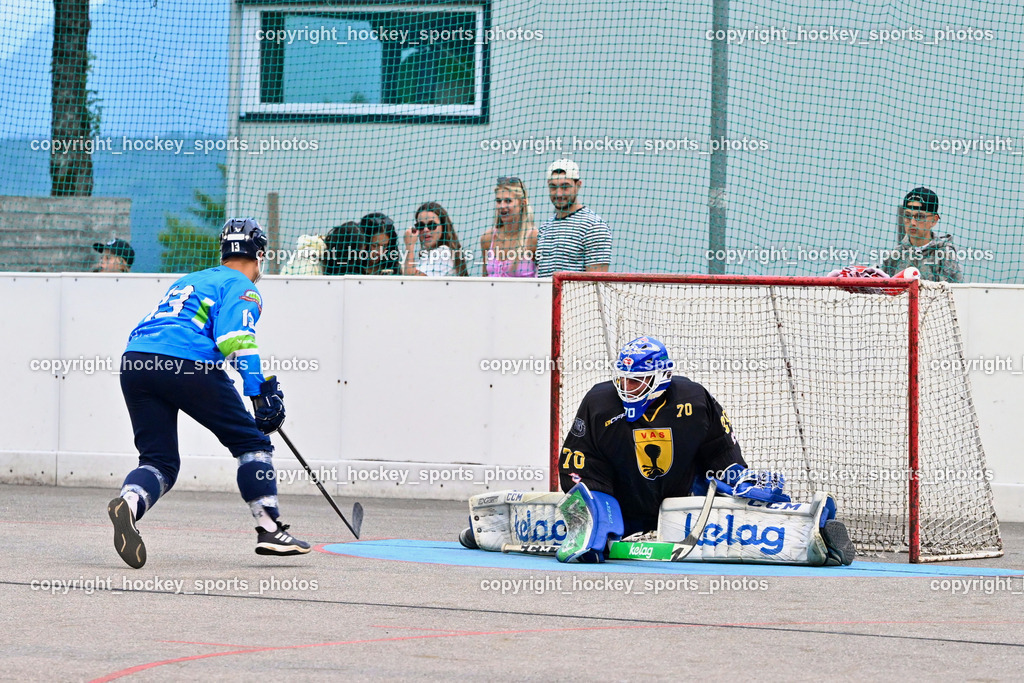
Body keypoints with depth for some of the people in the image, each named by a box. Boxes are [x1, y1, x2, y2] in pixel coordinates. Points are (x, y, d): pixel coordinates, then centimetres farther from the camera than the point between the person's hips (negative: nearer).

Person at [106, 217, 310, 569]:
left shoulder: (189, 281, 33)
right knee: (251, 442, 9)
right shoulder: (242, 288, 10)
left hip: (134, 363, 6)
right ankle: (269, 530, 6)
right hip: (186, 365, -6)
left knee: (160, 460, 10)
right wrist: (261, 391, -14)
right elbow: (236, 337, -9)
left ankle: (128, 503, -21)